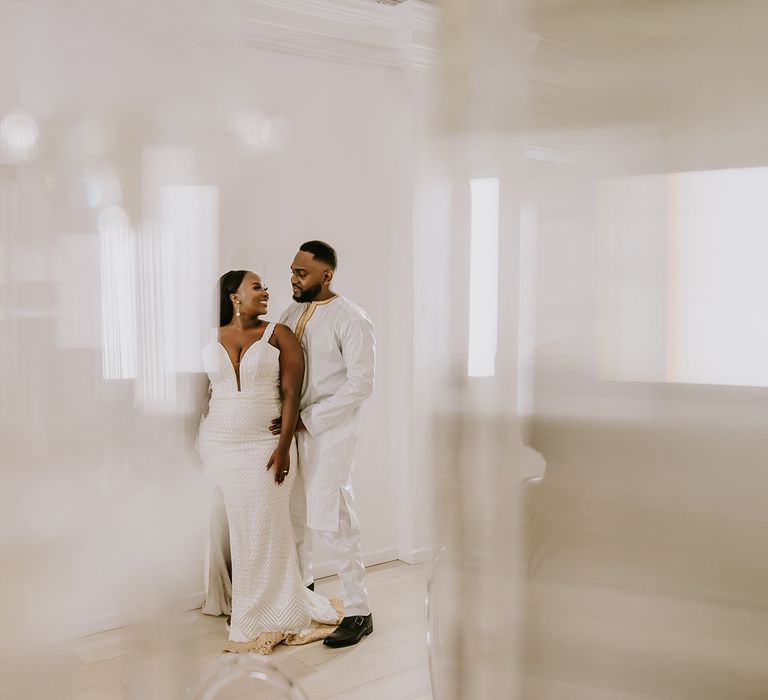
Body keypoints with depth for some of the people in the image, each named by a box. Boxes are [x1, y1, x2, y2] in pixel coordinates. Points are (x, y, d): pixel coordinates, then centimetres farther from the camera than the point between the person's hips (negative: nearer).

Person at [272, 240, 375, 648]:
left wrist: (306, 419, -19)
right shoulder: (291, 315, 9)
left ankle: (358, 611, 7)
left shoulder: (351, 320, -12)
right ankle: (301, 589, 37)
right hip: (291, 429, 7)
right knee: (293, 514, 15)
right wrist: (281, 415, -1)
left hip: (329, 431, -7)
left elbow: (360, 385, -16)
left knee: (329, 519, -6)